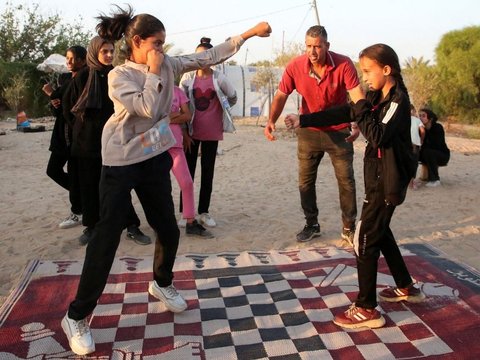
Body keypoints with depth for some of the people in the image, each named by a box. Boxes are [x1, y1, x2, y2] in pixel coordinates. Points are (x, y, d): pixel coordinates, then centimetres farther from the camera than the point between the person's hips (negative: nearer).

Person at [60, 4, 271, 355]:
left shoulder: (168, 65, 3)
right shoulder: (119, 76, -12)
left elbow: (209, 56, 3)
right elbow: (148, 107, -26)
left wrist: (249, 33, 1)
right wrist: (153, 72, -15)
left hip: (155, 159, 6)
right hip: (121, 163, -5)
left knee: (169, 230, 11)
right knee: (107, 237, -5)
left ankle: (162, 284, 40)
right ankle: (77, 316, 9)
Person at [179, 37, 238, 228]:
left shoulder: (219, 78, -6)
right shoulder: (188, 77, -3)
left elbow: (233, 97, 7)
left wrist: (219, 110, 9)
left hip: (212, 132, 0)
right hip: (192, 131, 1)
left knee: (208, 172, 7)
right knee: (188, 171, 4)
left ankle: (204, 212, 18)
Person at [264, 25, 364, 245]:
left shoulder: (343, 64, -19)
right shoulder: (295, 66, -14)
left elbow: (357, 96, -26)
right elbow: (281, 96, -11)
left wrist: (358, 124, -43)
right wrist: (271, 121, -28)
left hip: (339, 131, -1)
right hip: (308, 131, 2)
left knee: (346, 180, 3)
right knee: (305, 180, 7)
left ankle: (349, 228, 18)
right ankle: (311, 225, 24)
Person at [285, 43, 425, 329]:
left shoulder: (398, 100, -16)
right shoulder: (375, 97, 9)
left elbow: (379, 136, -29)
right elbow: (340, 113, 11)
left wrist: (362, 110, -16)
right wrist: (303, 120, 6)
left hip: (388, 181, -9)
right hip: (378, 176, 9)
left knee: (366, 239, -6)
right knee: (380, 232, 20)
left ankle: (367, 309, 3)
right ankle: (407, 288, 36)